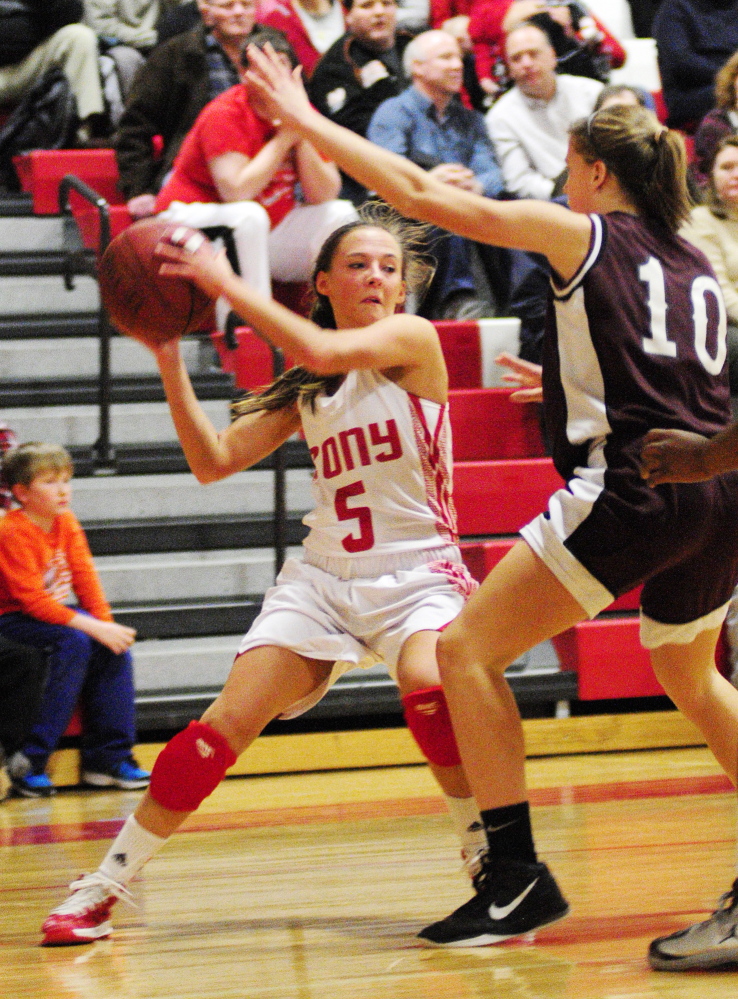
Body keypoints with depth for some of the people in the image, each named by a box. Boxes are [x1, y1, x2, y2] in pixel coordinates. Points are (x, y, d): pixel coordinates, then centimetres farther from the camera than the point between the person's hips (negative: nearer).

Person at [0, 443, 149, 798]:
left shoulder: (67, 524, 4)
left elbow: (85, 577, 3)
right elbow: (32, 600, -24)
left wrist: (106, 623, -14)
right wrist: (93, 627, -28)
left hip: (55, 613, 8)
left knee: (115, 647, -11)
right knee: (75, 643, -31)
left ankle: (107, 757, -5)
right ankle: (30, 764, -31)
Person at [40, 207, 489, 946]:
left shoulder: (413, 339, -4)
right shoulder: (304, 389, 12)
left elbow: (323, 351, -23)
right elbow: (214, 461, 9)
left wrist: (226, 283, -19)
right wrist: (169, 361, -2)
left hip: (418, 573, -4)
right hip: (325, 573, 4)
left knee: (429, 686, -37)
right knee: (228, 722, -10)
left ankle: (490, 856, -23)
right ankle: (107, 885, -2)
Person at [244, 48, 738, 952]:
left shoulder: (580, 233, 2)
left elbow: (423, 195, 0)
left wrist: (307, 121, 7)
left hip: (631, 490, -8)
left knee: (469, 649, -2)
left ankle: (517, 877, -11)